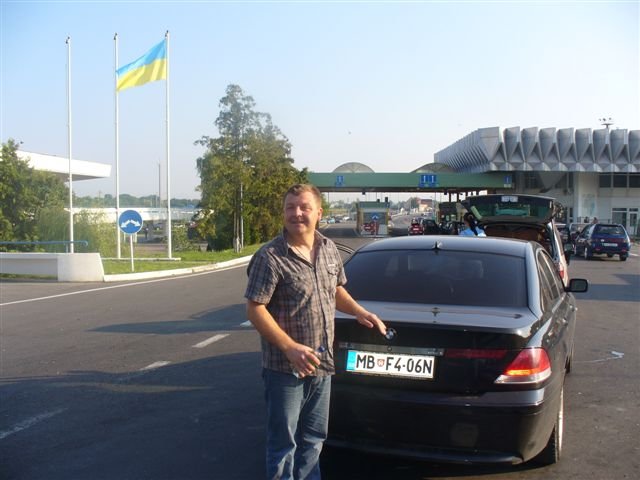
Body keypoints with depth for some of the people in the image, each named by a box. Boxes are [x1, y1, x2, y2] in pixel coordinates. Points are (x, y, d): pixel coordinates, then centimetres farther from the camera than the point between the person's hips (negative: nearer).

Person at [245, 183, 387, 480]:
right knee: (283, 443, 6)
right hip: (285, 368, -6)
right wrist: (290, 348, -25)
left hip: (322, 365, 7)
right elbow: (255, 310, -18)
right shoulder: (270, 257, -16)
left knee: (313, 438, 21)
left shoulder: (329, 250, 5)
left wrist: (359, 312, 6)